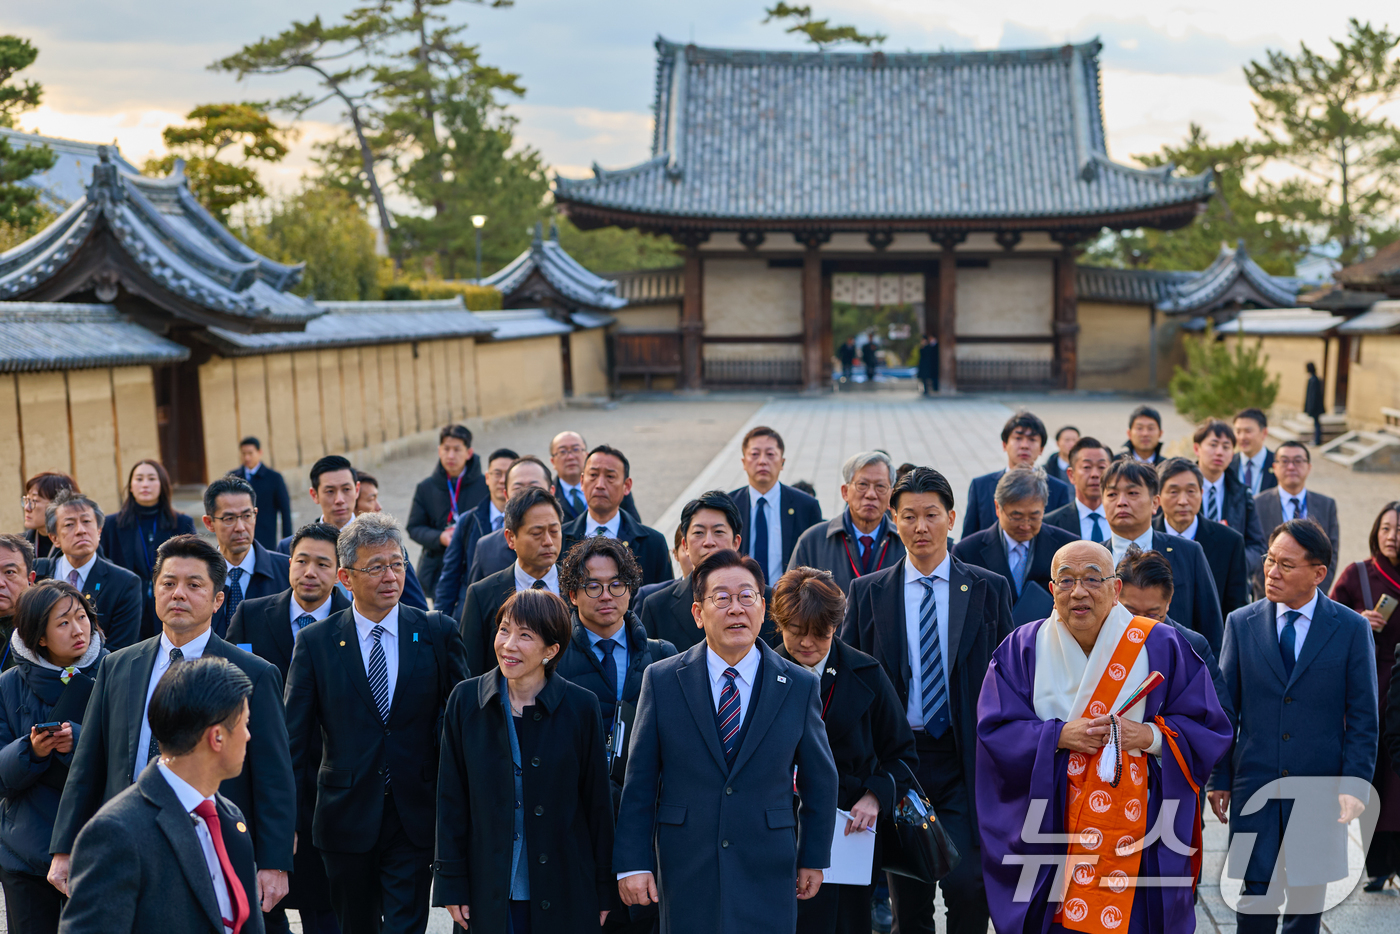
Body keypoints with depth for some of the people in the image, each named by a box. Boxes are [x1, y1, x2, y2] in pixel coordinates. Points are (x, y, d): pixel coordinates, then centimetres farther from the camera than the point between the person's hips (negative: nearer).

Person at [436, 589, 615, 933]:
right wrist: (451, 884, 0)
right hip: (490, 890, 1)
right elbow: (451, 799, 2)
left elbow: (597, 801, -1)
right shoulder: (466, 699, -2)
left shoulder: (580, 706, -7)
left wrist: (604, 890, 1)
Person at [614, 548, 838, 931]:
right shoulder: (661, 680, -2)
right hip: (685, 872, 0)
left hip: (768, 875, 0)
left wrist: (814, 859, 12)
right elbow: (639, 784, 0)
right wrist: (632, 864, -3)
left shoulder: (800, 686, 0)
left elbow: (820, 781, 8)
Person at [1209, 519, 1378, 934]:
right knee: (1255, 898, 2)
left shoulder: (1351, 628, -2)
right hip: (1254, 788, 0)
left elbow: (1363, 717, -1)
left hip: (1319, 790, 0)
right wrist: (1219, 779, 1)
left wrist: (1355, 784, -10)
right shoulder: (1241, 623, 2)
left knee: (1308, 899, 11)